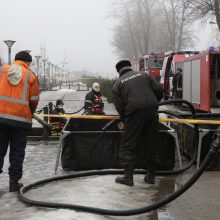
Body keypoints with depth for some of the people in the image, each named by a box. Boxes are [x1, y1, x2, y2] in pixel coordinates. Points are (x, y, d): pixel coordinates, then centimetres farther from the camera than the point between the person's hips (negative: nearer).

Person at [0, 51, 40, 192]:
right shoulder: (31, 76, 1)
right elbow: (34, 100, 1)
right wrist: (30, 113, 20)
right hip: (21, 119, -2)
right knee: (17, 152, 7)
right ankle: (14, 181, 10)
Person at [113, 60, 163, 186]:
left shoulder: (118, 83, 10)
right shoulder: (144, 75, 17)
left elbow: (119, 107, 5)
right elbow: (159, 89, 8)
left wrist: (124, 119, 20)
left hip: (134, 113, -3)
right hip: (152, 111, 3)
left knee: (129, 146, 5)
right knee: (151, 144, 13)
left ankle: (128, 176, 2)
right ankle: (151, 175, 18)